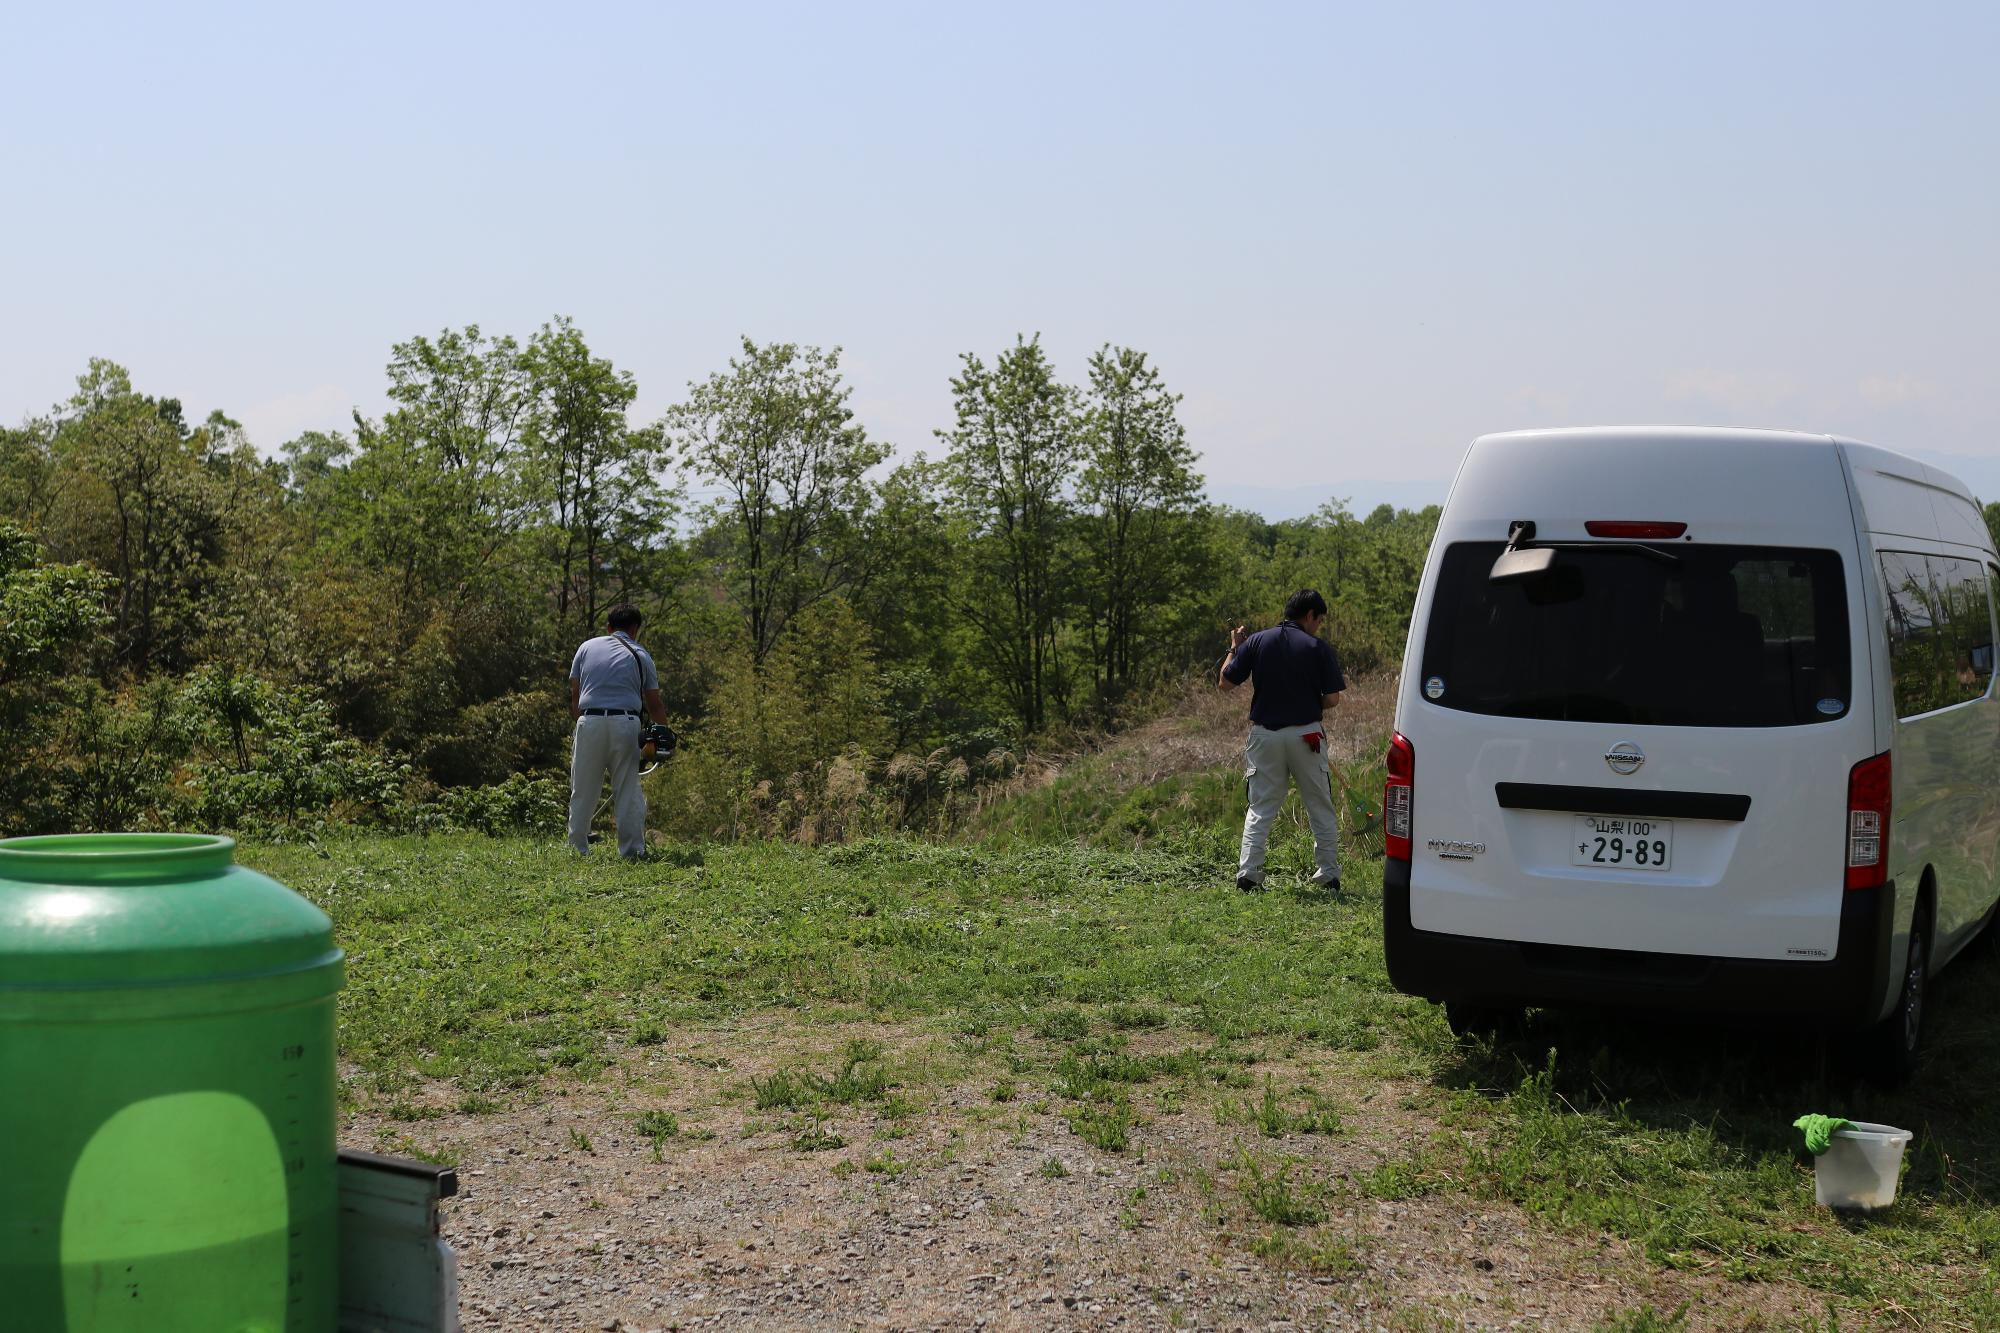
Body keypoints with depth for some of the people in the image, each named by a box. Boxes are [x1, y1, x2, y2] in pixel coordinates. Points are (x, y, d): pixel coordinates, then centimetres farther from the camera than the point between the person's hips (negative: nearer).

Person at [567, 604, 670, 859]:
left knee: (583, 792, 7)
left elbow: (574, 696, 12)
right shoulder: (641, 656, 12)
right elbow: (655, 704, 12)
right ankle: (632, 850, 2)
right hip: (626, 723, -1)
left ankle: (577, 850, 9)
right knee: (628, 791, 4)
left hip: (590, 722, 1)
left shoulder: (587, 647, 14)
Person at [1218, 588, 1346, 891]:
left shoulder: (1256, 641, 1)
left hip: (1265, 734, 2)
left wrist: (1234, 648, 17)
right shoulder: (1318, 647, -4)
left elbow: (1225, 683, 3)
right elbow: (1332, 700, -6)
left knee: (1261, 809, 7)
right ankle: (1329, 876, 13)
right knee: (1321, 809, 11)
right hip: (1306, 735, -2)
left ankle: (1247, 874, -3)